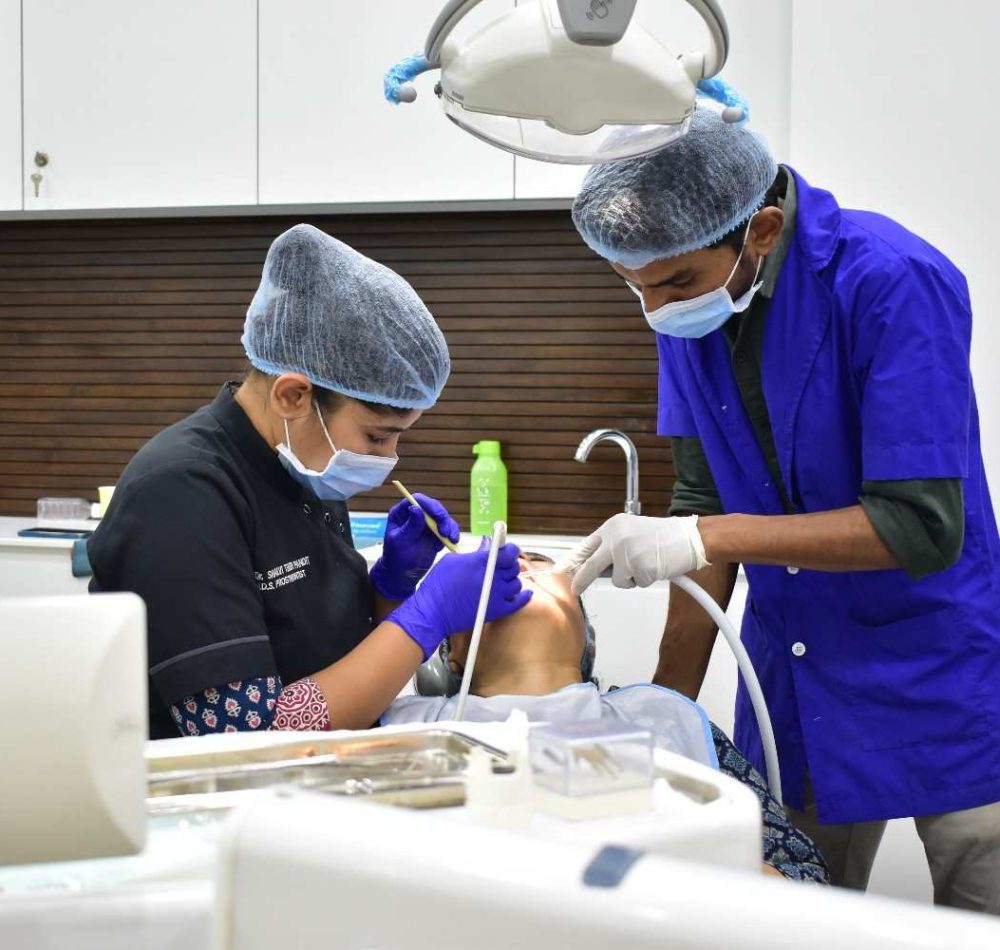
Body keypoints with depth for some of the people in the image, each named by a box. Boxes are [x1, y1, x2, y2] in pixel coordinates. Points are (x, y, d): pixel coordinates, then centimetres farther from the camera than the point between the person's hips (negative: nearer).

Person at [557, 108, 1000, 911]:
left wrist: (703, 540, -27)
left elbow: (923, 526, -25)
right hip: (794, 690, 5)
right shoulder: (690, 303, -4)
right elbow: (705, 503, 2)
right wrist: (670, 704, 0)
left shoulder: (894, 282, -22)